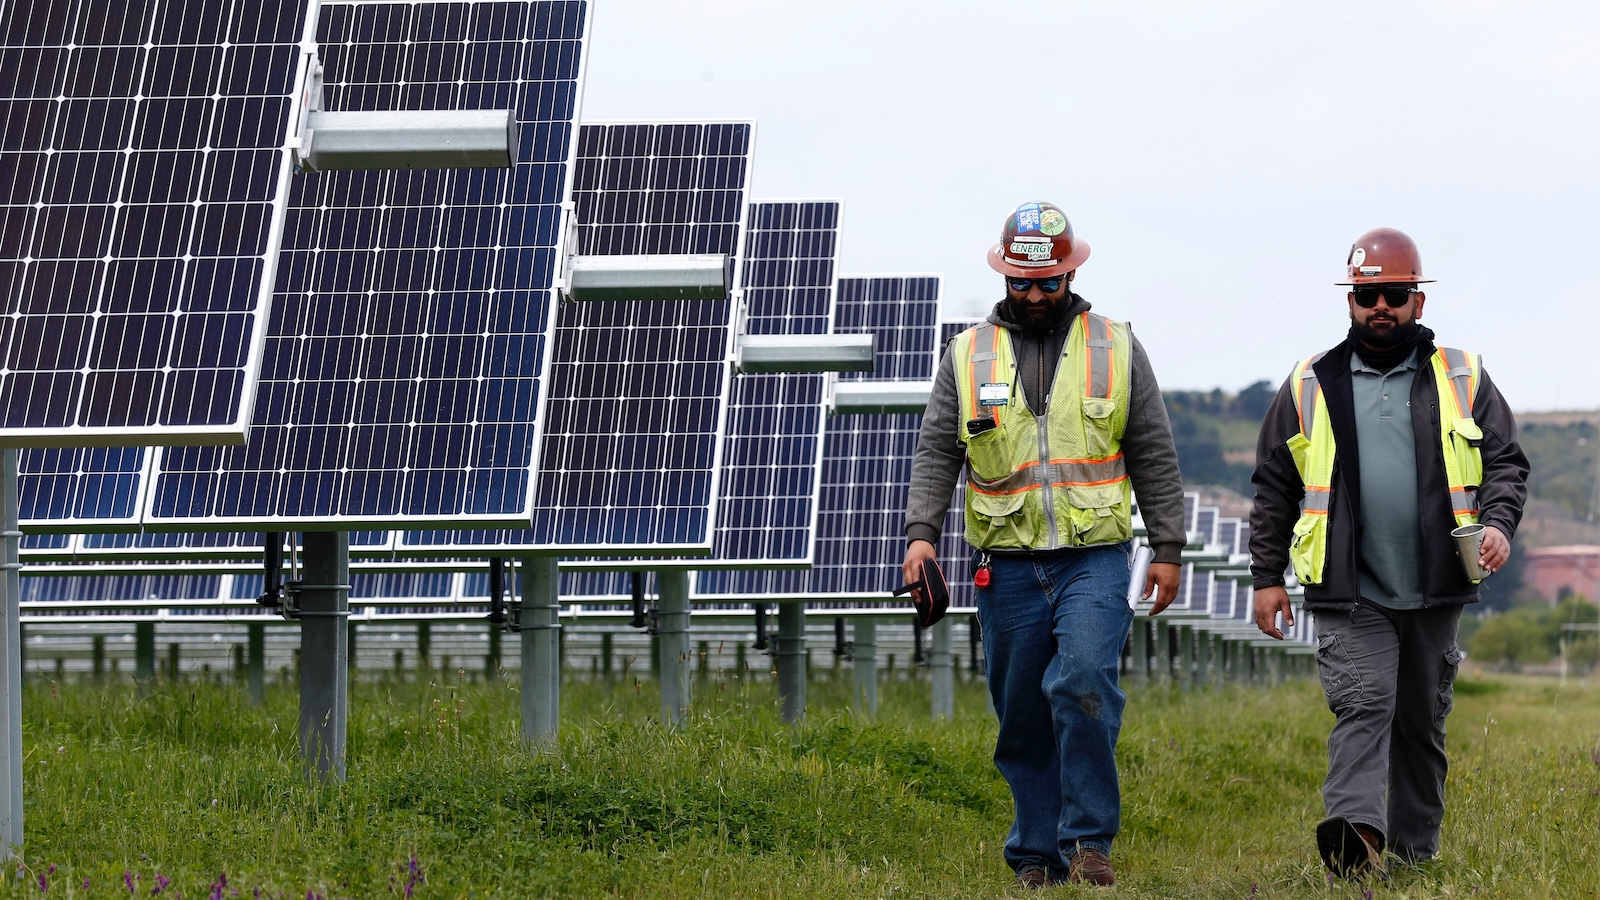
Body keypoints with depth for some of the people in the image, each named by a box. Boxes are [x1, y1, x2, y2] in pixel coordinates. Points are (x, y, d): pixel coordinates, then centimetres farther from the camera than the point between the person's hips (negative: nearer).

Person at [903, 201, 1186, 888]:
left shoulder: (1117, 349, 7)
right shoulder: (968, 355, 9)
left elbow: (1153, 457, 8)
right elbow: (937, 453, 5)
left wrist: (1168, 549, 4)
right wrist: (921, 533, -9)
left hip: (1095, 556, -2)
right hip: (1007, 566, 2)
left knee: (1083, 684, -21)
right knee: (1022, 717, 4)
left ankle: (1089, 840, -10)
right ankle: (1037, 858, 14)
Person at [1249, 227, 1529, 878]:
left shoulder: (1462, 379, 9)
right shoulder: (1310, 386, 8)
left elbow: (1506, 460, 9)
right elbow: (1274, 488, 10)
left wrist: (1498, 523, -11)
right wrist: (1267, 576, 5)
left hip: (1435, 592, 2)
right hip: (1350, 596, -2)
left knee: (1422, 725, 11)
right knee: (1362, 706, -19)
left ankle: (1414, 854, 21)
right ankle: (1356, 835, -32)